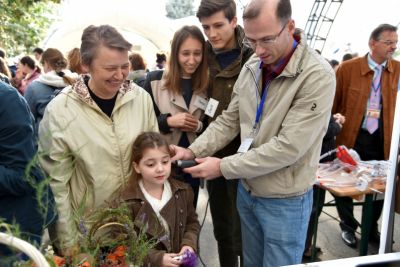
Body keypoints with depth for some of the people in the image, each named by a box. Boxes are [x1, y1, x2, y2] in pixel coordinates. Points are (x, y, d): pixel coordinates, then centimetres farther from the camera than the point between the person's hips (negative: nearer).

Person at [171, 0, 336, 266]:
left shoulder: (318, 76, -23)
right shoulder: (252, 67, -1)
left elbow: (288, 147, -27)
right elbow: (229, 120, 4)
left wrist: (224, 167, -22)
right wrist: (193, 150, -10)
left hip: (285, 200, -5)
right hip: (247, 190, 6)